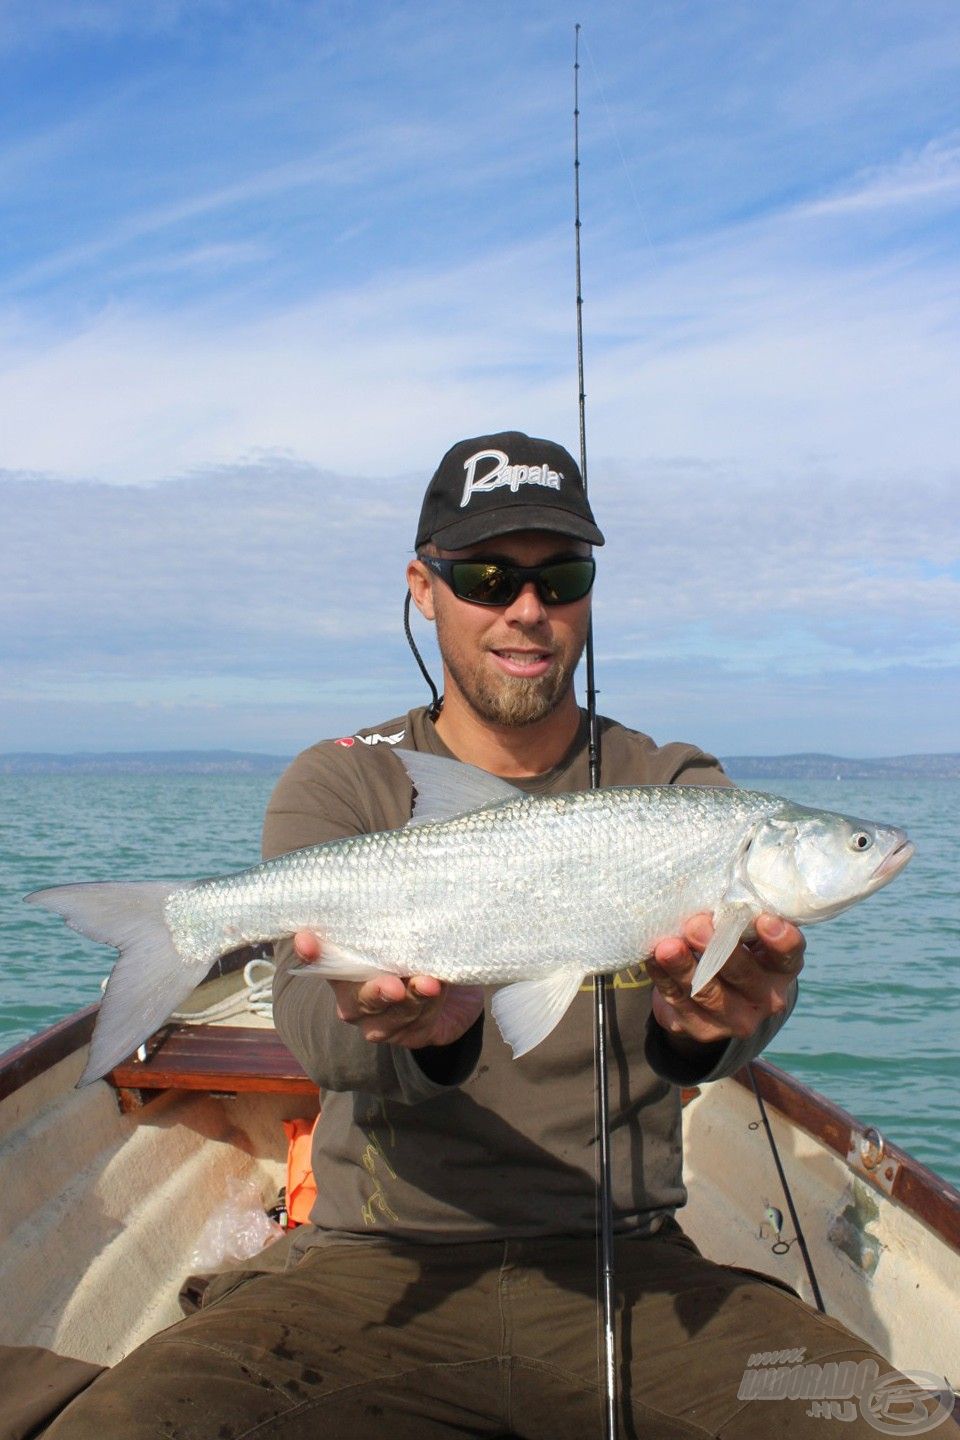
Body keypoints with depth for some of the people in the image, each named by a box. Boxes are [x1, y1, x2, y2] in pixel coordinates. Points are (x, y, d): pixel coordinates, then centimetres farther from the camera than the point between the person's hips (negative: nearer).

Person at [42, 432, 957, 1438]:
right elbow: (310, 1017, -15)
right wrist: (427, 1028, -39)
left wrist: (706, 1022, -39)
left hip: (628, 1268, 1)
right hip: (380, 1269, -1)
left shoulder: (676, 789, 5)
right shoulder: (339, 787, 2)